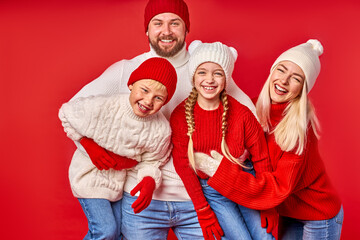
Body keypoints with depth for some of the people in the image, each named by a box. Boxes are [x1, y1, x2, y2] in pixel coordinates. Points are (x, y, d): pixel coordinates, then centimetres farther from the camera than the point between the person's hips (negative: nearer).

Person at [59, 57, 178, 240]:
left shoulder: (161, 130, -23)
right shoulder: (101, 107, -29)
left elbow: (151, 162, -8)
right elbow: (66, 114, -11)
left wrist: (149, 181, -30)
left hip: (121, 181, 4)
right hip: (91, 176, -3)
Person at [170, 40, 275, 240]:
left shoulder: (241, 113, -12)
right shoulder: (180, 116, -11)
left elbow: (261, 159, -3)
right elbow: (183, 166, -6)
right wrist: (203, 212, -6)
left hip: (246, 185, 1)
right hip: (211, 192, -1)